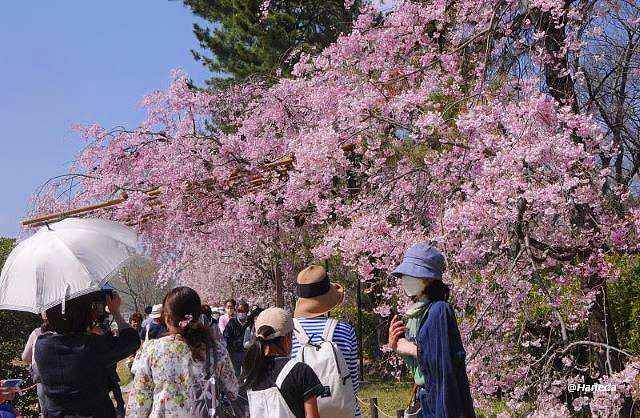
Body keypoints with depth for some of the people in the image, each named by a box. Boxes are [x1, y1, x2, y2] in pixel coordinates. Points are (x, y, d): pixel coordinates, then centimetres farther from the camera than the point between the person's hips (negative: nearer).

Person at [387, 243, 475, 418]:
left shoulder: (439, 310, -16)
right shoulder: (414, 313, 9)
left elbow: (449, 359, -24)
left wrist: (414, 350, -17)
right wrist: (396, 346, -1)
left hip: (443, 402, -8)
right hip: (425, 400, 8)